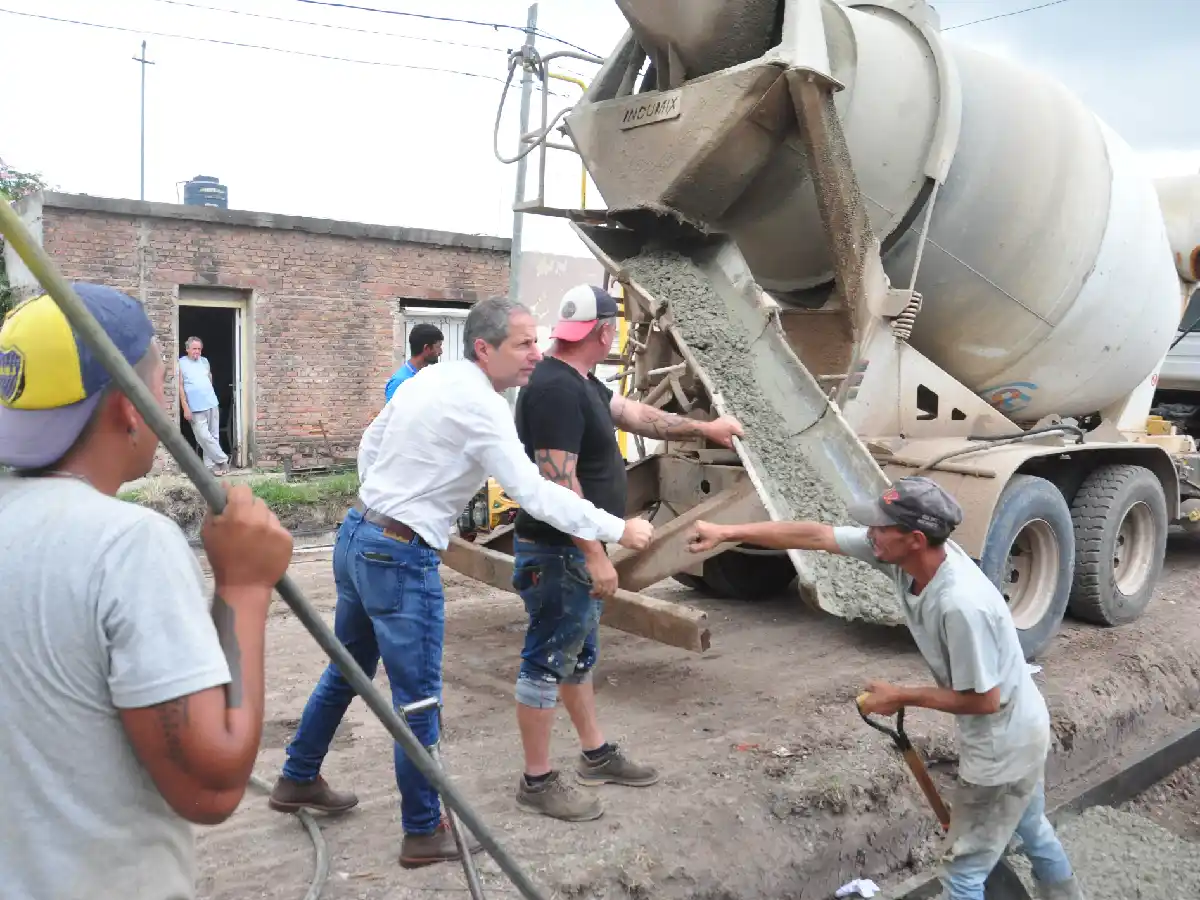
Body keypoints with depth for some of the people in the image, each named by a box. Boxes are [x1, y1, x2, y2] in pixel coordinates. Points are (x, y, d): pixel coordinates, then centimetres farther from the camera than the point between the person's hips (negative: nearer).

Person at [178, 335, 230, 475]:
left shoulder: (205, 361, 11)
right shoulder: (181, 364, -4)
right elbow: (180, 386, -7)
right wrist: (185, 408, -13)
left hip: (212, 404, 5)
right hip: (196, 408, -5)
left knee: (213, 436, 6)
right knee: (204, 437, -8)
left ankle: (211, 464, 11)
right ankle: (222, 459, 3)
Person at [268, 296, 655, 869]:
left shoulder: (429, 379, 9)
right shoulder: (480, 405, -18)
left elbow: (369, 446, 18)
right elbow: (532, 492, -23)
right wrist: (617, 529, -18)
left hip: (357, 536, 9)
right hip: (401, 559, -9)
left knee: (347, 671, 25)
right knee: (418, 701, 3)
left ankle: (297, 780, 41)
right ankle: (423, 833, 17)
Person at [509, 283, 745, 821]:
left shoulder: (581, 383, 10)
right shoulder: (555, 389, -23)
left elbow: (636, 415, 21)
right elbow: (558, 483, -28)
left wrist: (704, 428, 25)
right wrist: (595, 555, -25)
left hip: (578, 551, 11)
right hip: (557, 554, -11)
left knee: (579, 656, 20)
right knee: (547, 663, 1)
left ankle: (595, 755, 35)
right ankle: (537, 781, 14)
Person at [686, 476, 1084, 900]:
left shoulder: (961, 605, -39)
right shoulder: (904, 554, -16)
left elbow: (984, 700, -28)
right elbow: (815, 536, -12)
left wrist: (902, 697, -17)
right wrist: (726, 532, -11)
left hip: (1004, 745, -9)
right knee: (1031, 829, 33)